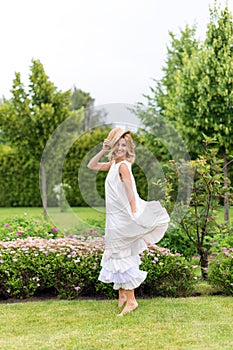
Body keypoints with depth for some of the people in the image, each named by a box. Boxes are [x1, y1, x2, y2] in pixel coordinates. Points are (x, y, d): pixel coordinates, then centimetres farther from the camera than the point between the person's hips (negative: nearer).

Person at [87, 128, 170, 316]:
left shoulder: (123, 166, -15)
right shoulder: (113, 164, 10)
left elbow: (131, 194, -22)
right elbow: (91, 166, 18)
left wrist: (134, 216, -28)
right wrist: (103, 151, 6)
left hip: (122, 219, -9)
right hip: (114, 218, 9)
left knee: (123, 257, -5)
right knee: (116, 256, 15)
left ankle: (131, 300, 1)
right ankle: (122, 294, 27)